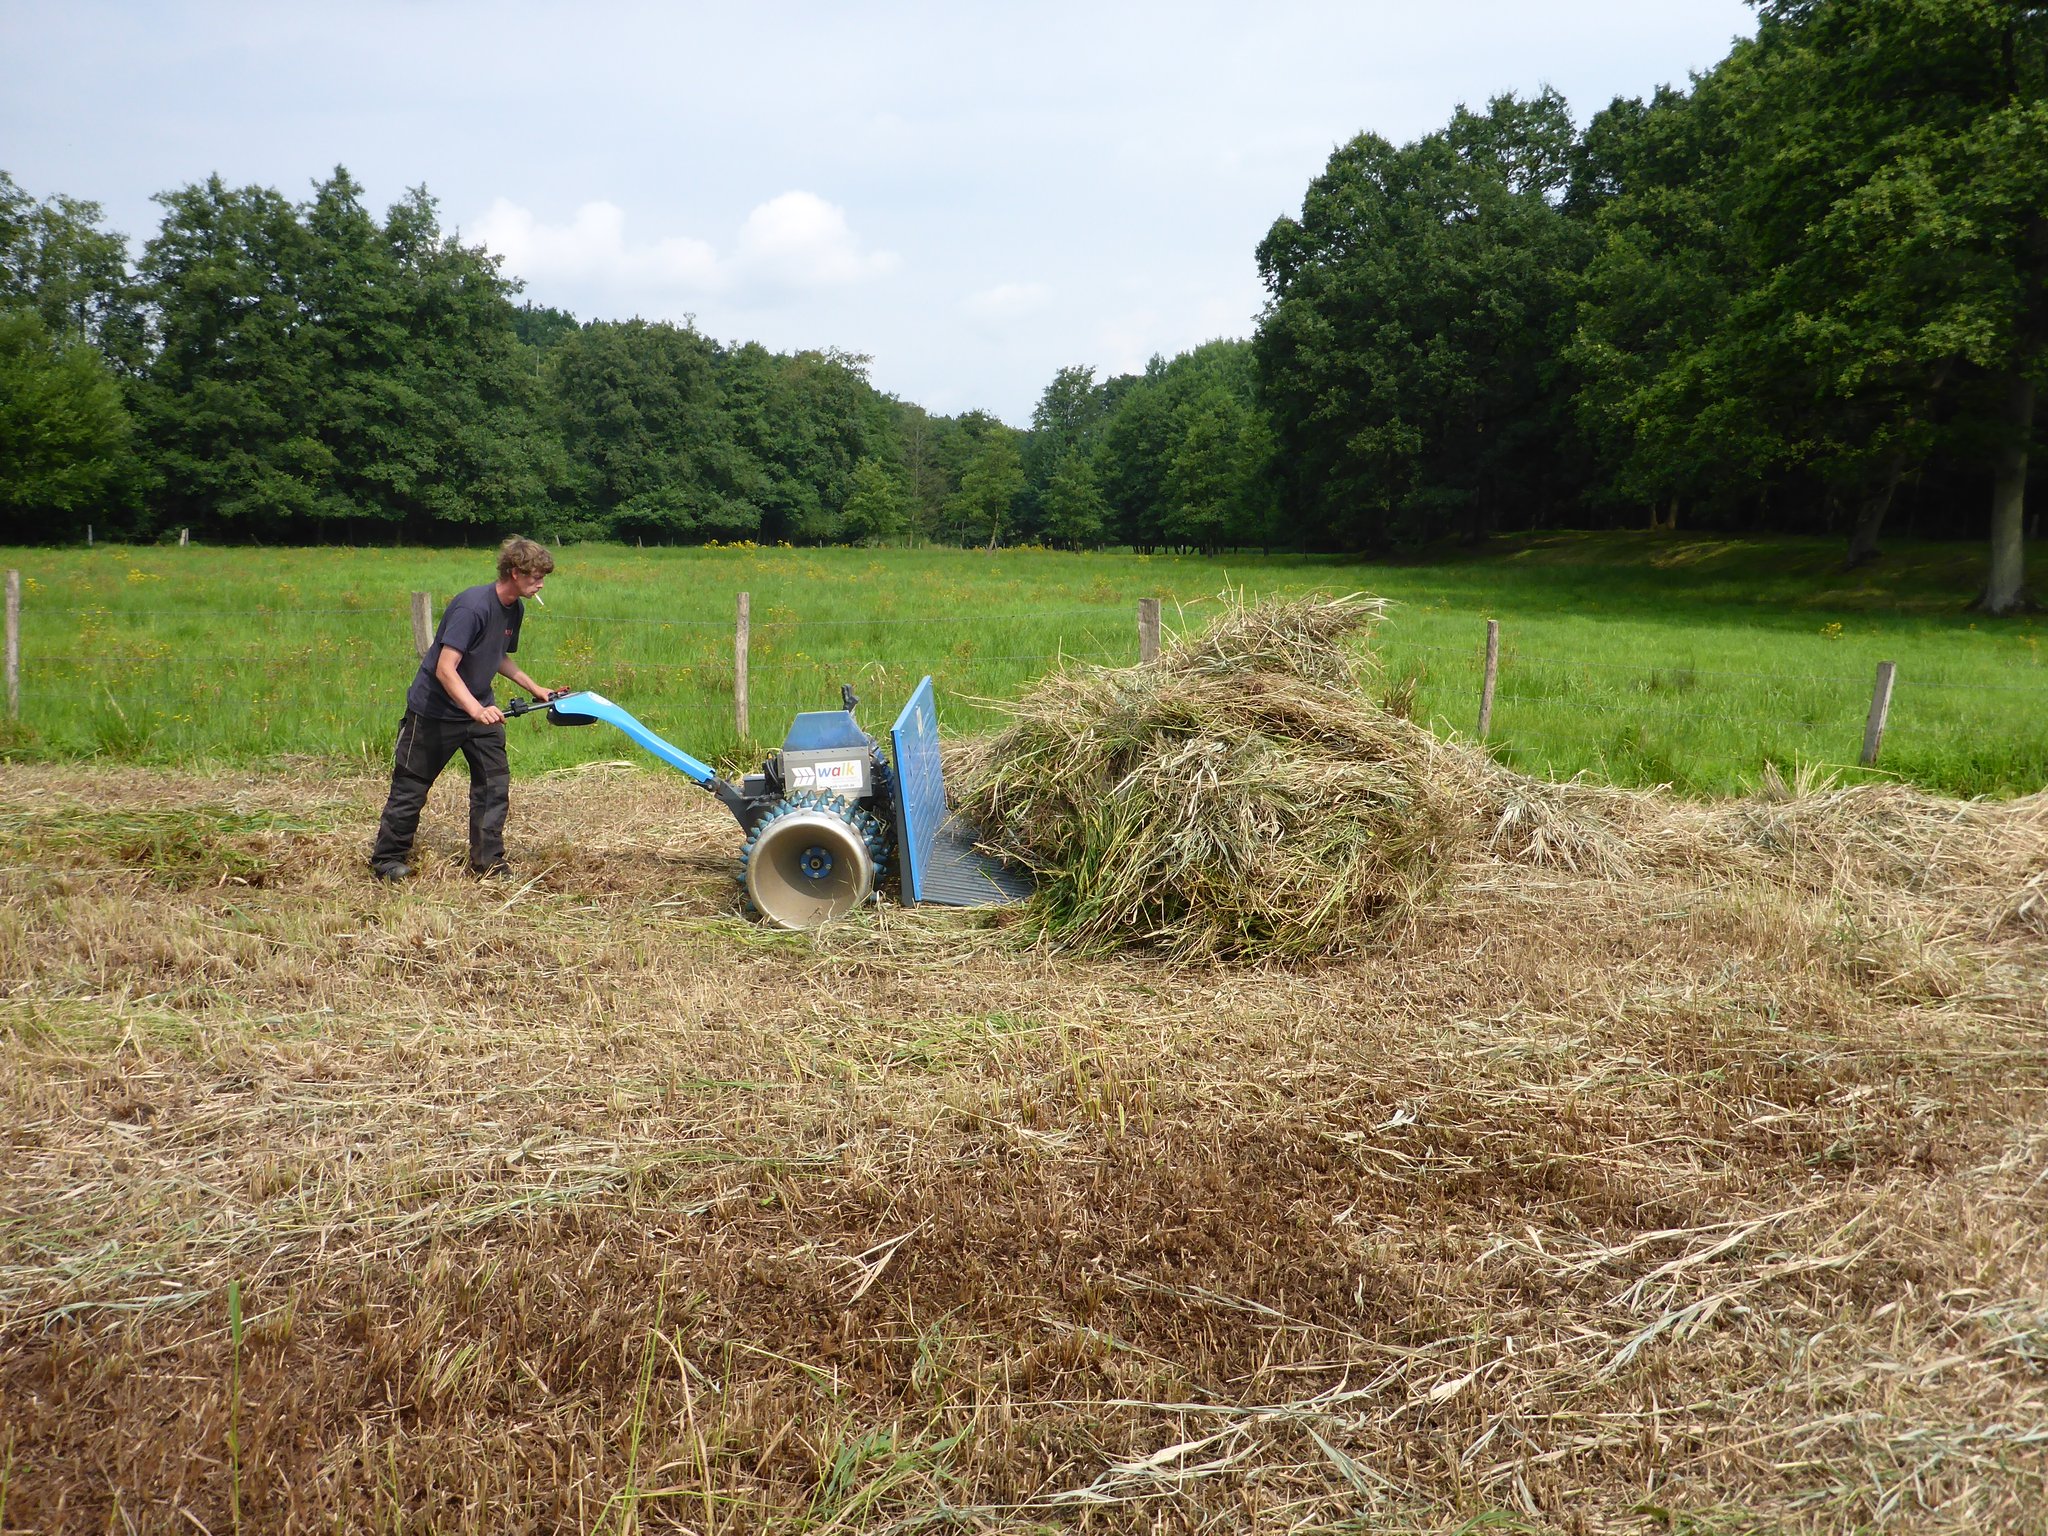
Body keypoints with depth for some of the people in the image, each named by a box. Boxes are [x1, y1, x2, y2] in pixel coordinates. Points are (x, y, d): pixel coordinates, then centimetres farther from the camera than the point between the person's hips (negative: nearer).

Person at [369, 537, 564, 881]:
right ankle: (388, 859, 21)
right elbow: (445, 669, -32)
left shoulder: (515, 610, 1)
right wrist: (477, 710, -43)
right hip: (433, 709, -7)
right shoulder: (472, 606, -27)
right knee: (411, 787, 5)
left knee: (495, 783, 0)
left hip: (481, 709, 7)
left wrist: (535, 689, 13)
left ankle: (488, 863, 9)